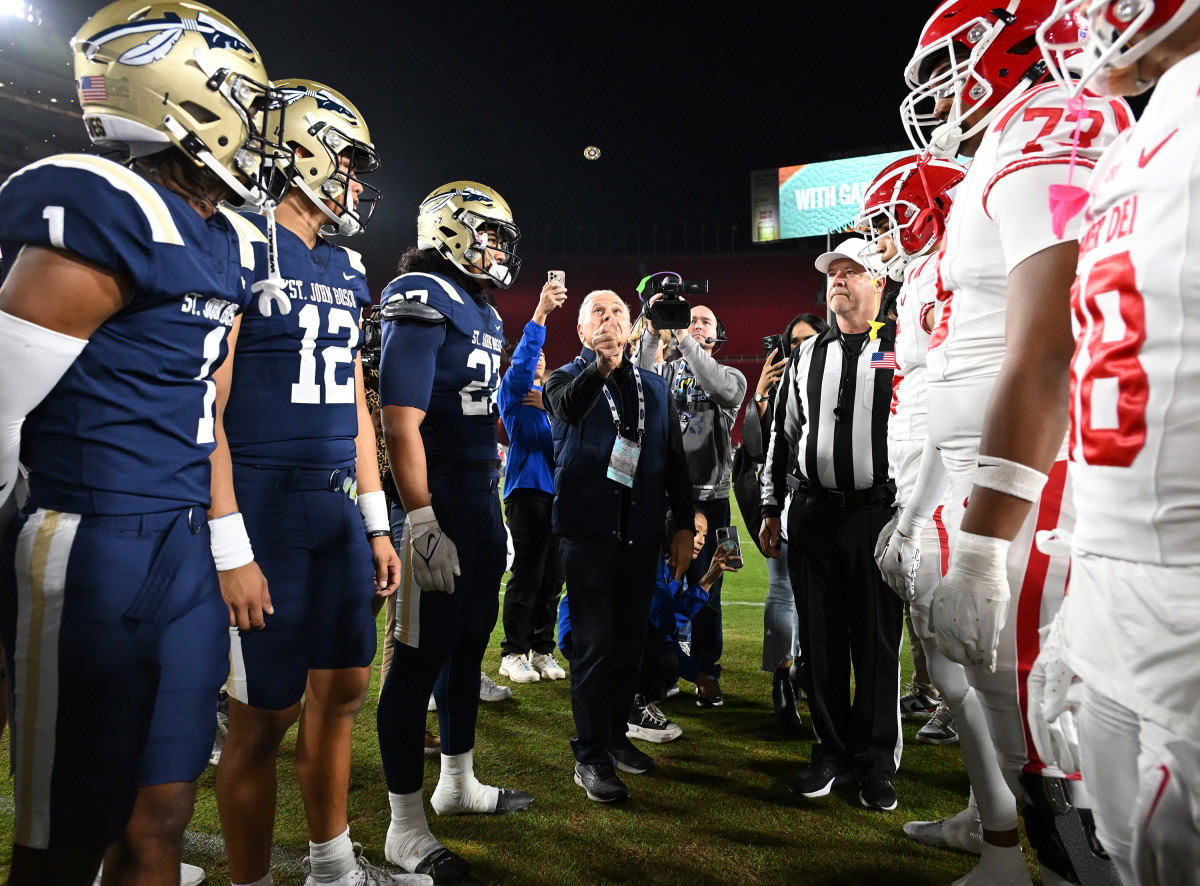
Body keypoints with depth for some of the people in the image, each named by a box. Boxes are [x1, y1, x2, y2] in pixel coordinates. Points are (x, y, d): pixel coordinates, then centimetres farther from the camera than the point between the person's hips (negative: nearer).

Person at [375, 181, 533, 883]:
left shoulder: (484, 312, 17)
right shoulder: (425, 300, -11)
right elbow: (402, 422, -19)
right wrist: (421, 521, -24)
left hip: (483, 501, 10)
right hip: (439, 502, -9)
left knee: (470, 641, 18)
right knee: (424, 654, -1)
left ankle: (459, 783, 35)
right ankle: (406, 825, 13)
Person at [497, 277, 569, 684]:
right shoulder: (513, 390, 3)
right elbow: (521, 360, -18)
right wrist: (541, 312, -27)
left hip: (555, 490, 6)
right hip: (526, 490, -6)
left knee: (552, 577, 7)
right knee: (527, 575, -6)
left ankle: (542, 650, 17)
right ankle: (514, 653, 5)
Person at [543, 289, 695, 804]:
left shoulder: (655, 388, 14)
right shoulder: (567, 379, 2)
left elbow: (675, 462, 15)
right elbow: (570, 407, -24)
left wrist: (684, 526, 8)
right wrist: (600, 368, -44)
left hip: (641, 534, 4)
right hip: (588, 533, -4)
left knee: (630, 642, 12)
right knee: (594, 644, -3)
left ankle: (616, 735, 29)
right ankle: (591, 757, 9)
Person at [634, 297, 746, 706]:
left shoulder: (731, 377, 8)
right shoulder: (663, 371, 12)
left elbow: (720, 387, -17)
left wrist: (681, 337, -17)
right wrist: (652, 331, -17)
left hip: (708, 498, -1)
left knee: (705, 592, 4)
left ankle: (707, 676, 17)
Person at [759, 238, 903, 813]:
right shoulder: (806, 357, 15)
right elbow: (782, 436, 16)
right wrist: (770, 510, 13)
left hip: (877, 513, -3)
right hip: (811, 514, 4)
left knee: (877, 642, 4)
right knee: (820, 641, 9)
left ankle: (876, 764, 20)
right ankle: (832, 752, 24)